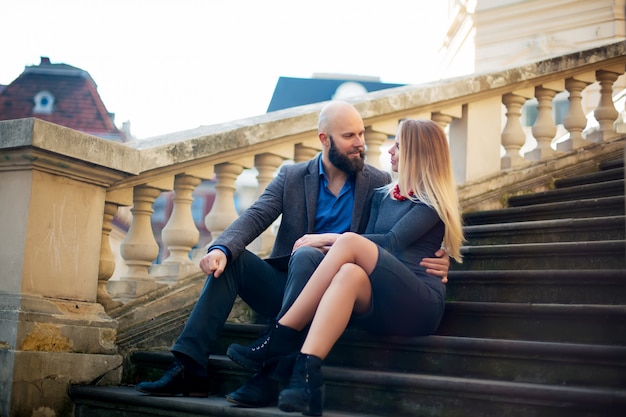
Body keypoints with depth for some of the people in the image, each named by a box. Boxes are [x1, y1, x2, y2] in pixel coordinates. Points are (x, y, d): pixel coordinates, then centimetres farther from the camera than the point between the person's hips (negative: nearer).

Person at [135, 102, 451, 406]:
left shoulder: (378, 183, 5)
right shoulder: (291, 176, 7)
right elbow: (255, 216, -6)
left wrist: (438, 261, -20)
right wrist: (221, 248, -26)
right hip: (285, 288, 3)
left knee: (306, 255, -33)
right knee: (230, 258, -19)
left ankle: (271, 373, -38)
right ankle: (190, 369, -24)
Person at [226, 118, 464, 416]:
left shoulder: (433, 201, 3)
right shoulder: (381, 196, 23)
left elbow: (392, 242, -10)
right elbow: (370, 251, 14)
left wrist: (329, 238, -9)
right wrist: (337, 255, -6)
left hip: (420, 304, -5)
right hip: (381, 307, 5)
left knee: (350, 243, -27)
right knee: (350, 274, -31)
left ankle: (280, 338, -27)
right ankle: (305, 378, -45)